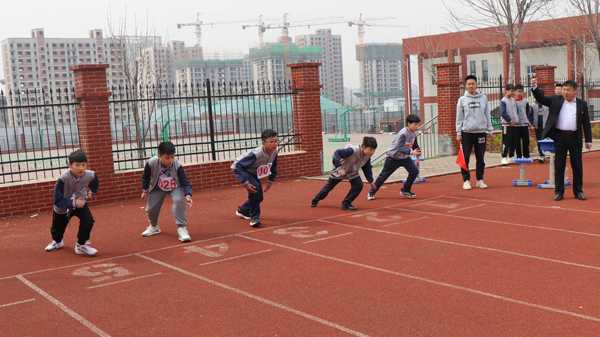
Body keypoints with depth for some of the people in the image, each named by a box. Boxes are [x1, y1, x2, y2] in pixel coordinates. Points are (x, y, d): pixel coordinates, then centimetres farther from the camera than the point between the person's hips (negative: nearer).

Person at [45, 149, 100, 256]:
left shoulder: (90, 175, -26)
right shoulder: (63, 179, -36)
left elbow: (95, 184, 2)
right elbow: (58, 201, -36)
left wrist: (91, 192, -11)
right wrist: (73, 203, -46)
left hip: (80, 202, 2)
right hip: (62, 207, -1)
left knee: (88, 220, -24)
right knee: (56, 229, 16)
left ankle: (81, 245, 0)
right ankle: (57, 241, 54)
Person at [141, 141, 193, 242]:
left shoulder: (177, 166, -35)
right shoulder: (151, 163, -31)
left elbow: (185, 182, -32)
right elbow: (146, 177, -9)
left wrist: (188, 195, -49)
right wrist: (144, 190, -2)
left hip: (175, 187, -2)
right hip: (158, 188, 2)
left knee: (179, 200, -30)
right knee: (151, 207, 9)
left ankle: (182, 228, -20)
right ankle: (154, 227, 44)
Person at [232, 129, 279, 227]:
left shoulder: (274, 152, -17)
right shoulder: (255, 154, -38)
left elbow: (273, 167, 5)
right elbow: (237, 166, -38)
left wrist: (270, 181, 2)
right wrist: (244, 182, -44)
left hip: (254, 174, 8)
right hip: (241, 171, -8)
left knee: (258, 197, 14)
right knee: (256, 189, -31)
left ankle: (242, 210, 45)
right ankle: (254, 218, -16)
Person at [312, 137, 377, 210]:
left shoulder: (368, 156, -19)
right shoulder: (352, 151, -41)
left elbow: (367, 168, -1)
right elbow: (336, 153, -42)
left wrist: (370, 181, -2)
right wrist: (340, 167, -50)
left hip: (353, 172, 5)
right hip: (340, 170, -5)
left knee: (358, 185, -18)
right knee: (329, 187, 11)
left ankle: (346, 204, -1)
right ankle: (315, 200, 37)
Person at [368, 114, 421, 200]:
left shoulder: (414, 134, -6)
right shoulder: (403, 134, -30)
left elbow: (415, 145, 8)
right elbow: (399, 148, -37)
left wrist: (417, 151, -12)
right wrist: (411, 152, -46)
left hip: (404, 157, 6)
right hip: (393, 157, -6)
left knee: (414, 171, -9)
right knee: (384, 175, 1)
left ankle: (405, 191, 8)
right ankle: (372, 192, 18)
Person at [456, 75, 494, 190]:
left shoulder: (483, 98, 6)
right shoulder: (462, 100, 3)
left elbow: (487, 115, 9)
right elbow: (459, 118, 2)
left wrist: (489, 130, 4)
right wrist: (458, 133, -2)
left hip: (481, 132, 1)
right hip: (467, 132, -1)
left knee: (481, 158, 6)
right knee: (465, 158, -1)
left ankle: (480, 180, 15)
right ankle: (466, 180, 7)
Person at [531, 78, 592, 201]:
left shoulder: (582, 104, 5)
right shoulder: (555, 100, 4)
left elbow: (586, 123, 7)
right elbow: (541, 98, -3)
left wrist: (588, 140, 5)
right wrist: (535, 87, -20)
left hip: (575, 138, 0)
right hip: (560, 137, 0)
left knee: (577, 165, 7)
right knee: (559, 165, 3)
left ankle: (578, 191, 17)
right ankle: (559, 191, 10)